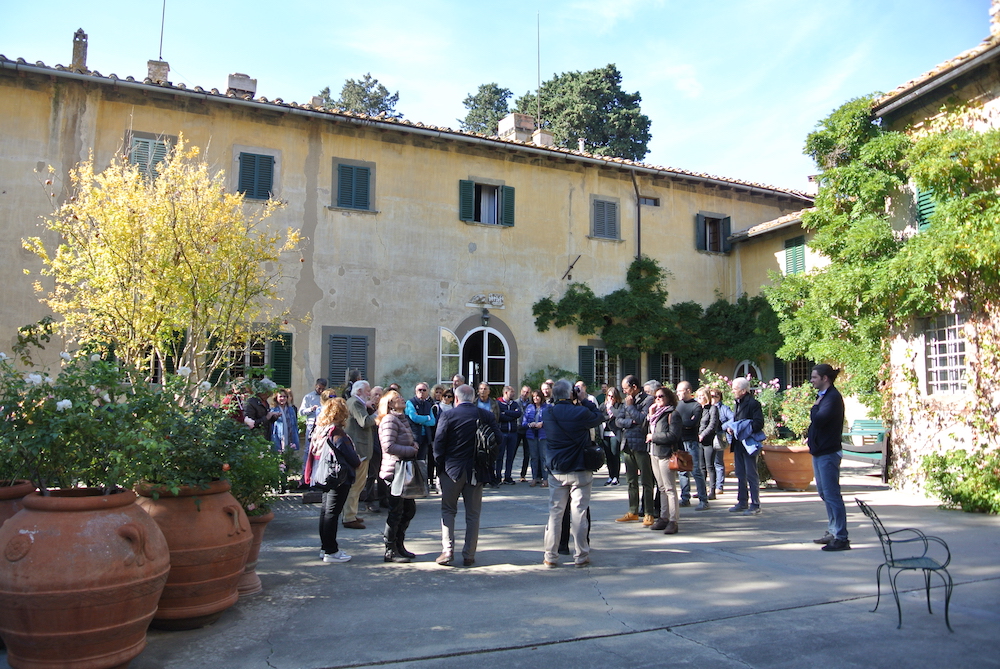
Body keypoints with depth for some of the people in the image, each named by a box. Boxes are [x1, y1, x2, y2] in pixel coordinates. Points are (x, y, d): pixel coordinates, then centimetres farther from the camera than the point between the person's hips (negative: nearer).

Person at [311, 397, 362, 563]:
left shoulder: (320, 430, 5)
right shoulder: (337, 432, -19)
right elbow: (350, 455, -15)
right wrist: (357, 463, 7)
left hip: (325, 476, 9)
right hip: (340, 477, -9)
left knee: (325, 511, 15)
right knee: (332, 513, -3)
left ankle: (325, 548, 24)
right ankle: (331, 551, 3)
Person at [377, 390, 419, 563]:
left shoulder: (402, 419, 18)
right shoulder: (389, 420, -13)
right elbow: (389, 446, -23)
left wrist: (413, 446, 4)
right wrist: (412, 450, -14)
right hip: (395, 471, -10)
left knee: (410, 508, 14)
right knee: (396, 511, -2)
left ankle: (398, 545, 26)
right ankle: (390, 551, 8)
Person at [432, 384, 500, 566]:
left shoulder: (448, 416, -7)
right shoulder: (486, 416, 0)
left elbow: (438, 443, -9)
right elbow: (498, 440, 0)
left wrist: (440, 465, 4)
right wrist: (489, 464, 11)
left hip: (453, 469, -2)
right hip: (477, 471, 2)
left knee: (448, 510, 11)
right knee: (473, 514, 9)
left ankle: (447, 551, 4)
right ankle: (469, 555, 11)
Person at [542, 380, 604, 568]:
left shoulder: (549, 414, -3)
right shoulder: (581, 412, -15)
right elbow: (599, 416, 2)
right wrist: (585, 400, 6)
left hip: (556, 472, 3)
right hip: (580, 471, -3)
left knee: (555, 513, 8)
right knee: (579, 513, 3)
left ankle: (551, 556, 13)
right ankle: (581, 556, 10)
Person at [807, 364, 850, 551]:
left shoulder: (833, 397, -16)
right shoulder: (823, 396, 15)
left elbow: (818, 419, -27)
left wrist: (814, 407, -9)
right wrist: (810, 437, 10)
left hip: (828, 452, -11)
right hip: (819, 451, 11)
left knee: (832, 494, -8)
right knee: (824, 493, 16)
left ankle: (841, 538, -4)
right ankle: (833, 532, 25)